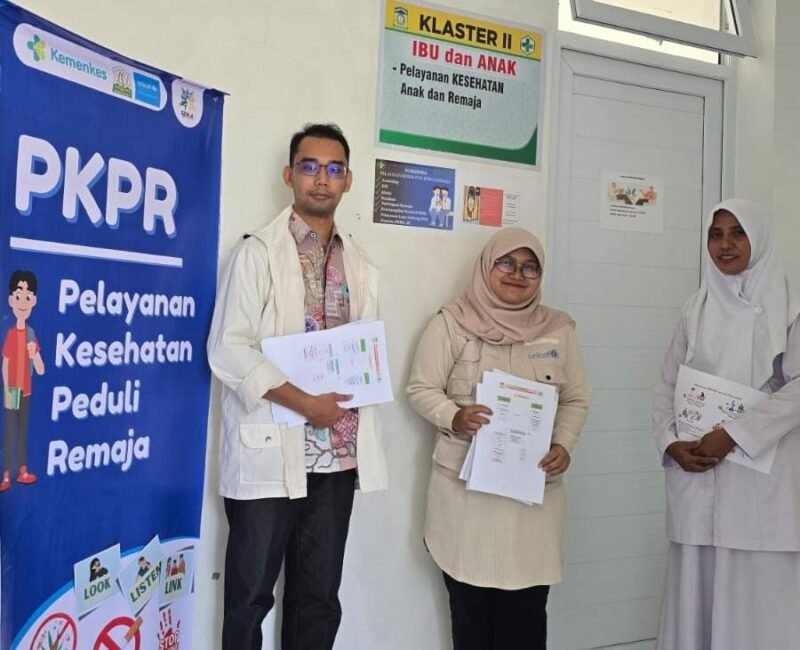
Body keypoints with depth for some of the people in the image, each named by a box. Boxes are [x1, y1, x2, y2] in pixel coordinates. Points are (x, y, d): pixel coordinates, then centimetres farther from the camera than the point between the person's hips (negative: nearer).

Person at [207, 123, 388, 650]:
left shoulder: (362, 267, 12)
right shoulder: (259, 252, -3)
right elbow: (228, 350, -12)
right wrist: (305, 403, -18)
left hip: (337, 454, 5)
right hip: (269, 454, -4)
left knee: (320, 599, 13)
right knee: (251, 596, 7)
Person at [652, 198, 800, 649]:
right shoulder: (696, 310, 12)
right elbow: (667, 386, 11)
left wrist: (735, 435, -17)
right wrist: (670, 443, -5)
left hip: (760, 475, -3)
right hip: (697, 475, 3)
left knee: (759, 590, -2)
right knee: (696, 589, 6)